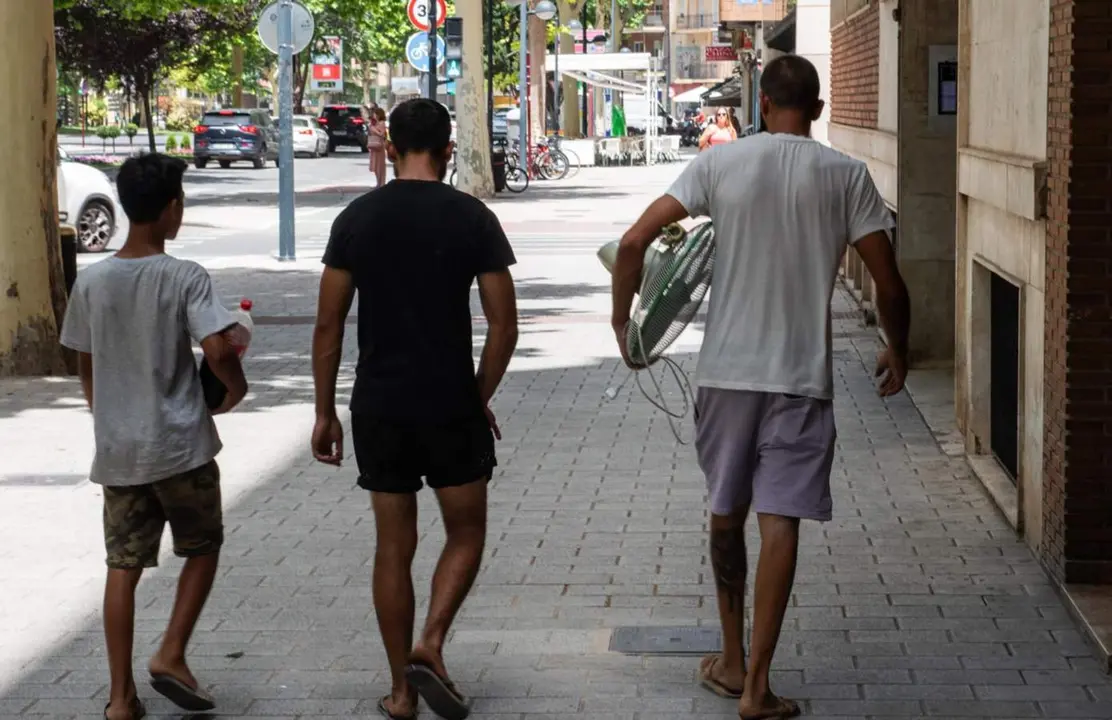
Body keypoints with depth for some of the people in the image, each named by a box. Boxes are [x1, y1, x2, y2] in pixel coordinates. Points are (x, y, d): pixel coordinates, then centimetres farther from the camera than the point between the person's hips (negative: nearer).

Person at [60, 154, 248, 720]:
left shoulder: (91, 281, 1)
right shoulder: (185, 279, -12)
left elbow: (85, 368, 9)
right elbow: (217, 350, -22)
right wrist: (235, 388, -1)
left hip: (116, 450, 4)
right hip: (181, 444, -4)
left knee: (123, 567, 9)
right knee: (203, 548, 17)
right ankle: (171, 656, 7)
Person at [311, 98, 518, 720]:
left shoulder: (357, 219, 0)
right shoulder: (473, 218, -4)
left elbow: (329, 325, 0)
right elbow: (504, 325, -4)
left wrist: (325, 412, 8)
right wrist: (481, 397, 9)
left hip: (378, 407, 2)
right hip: (452, 406, -2)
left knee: (394, 547, 10)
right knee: (466, 534, 15)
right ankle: (430, 645, -5)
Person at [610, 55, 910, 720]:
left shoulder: (720, 163, -1)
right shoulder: (846, 176, -3)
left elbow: (634, 243, -6)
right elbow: (889, 286, -3)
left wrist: (623, 323, 9)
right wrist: (898, 352, 15)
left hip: (727, 371, 2)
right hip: (803, 376, -2)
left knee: (727, 514, 16)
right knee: (780, 522, -2)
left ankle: (733, 662, 27)